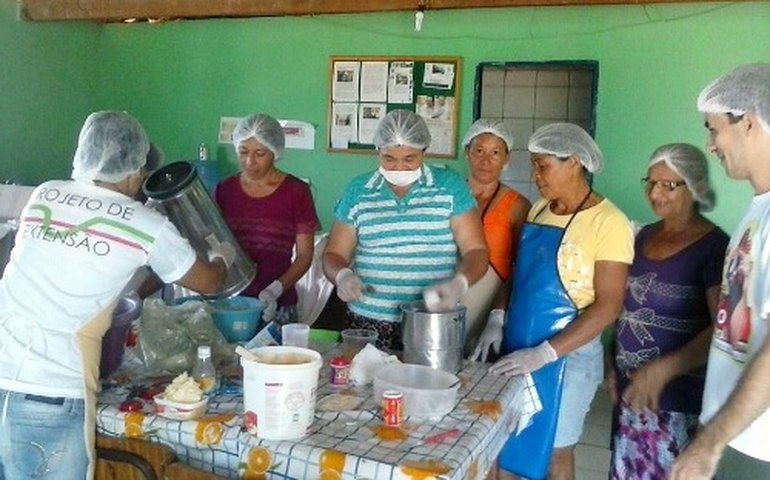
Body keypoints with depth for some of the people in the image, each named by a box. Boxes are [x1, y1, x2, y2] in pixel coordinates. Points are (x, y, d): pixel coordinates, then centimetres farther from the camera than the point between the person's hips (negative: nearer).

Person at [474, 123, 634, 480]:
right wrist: (498, 320, 1)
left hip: (566, 356, -6)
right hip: (517, 347, 6)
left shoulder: (608, 222, -15)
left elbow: (608, 306, -19)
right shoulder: (539, 209, 6)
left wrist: (544, 353, -23)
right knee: (511, 446, 13)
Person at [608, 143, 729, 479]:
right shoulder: (645, 236, 8)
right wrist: (615, 365, 10)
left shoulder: (715, 247, -12)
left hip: (680, 397, -6)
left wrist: (663, 369, -26)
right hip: (631, 388, 6)